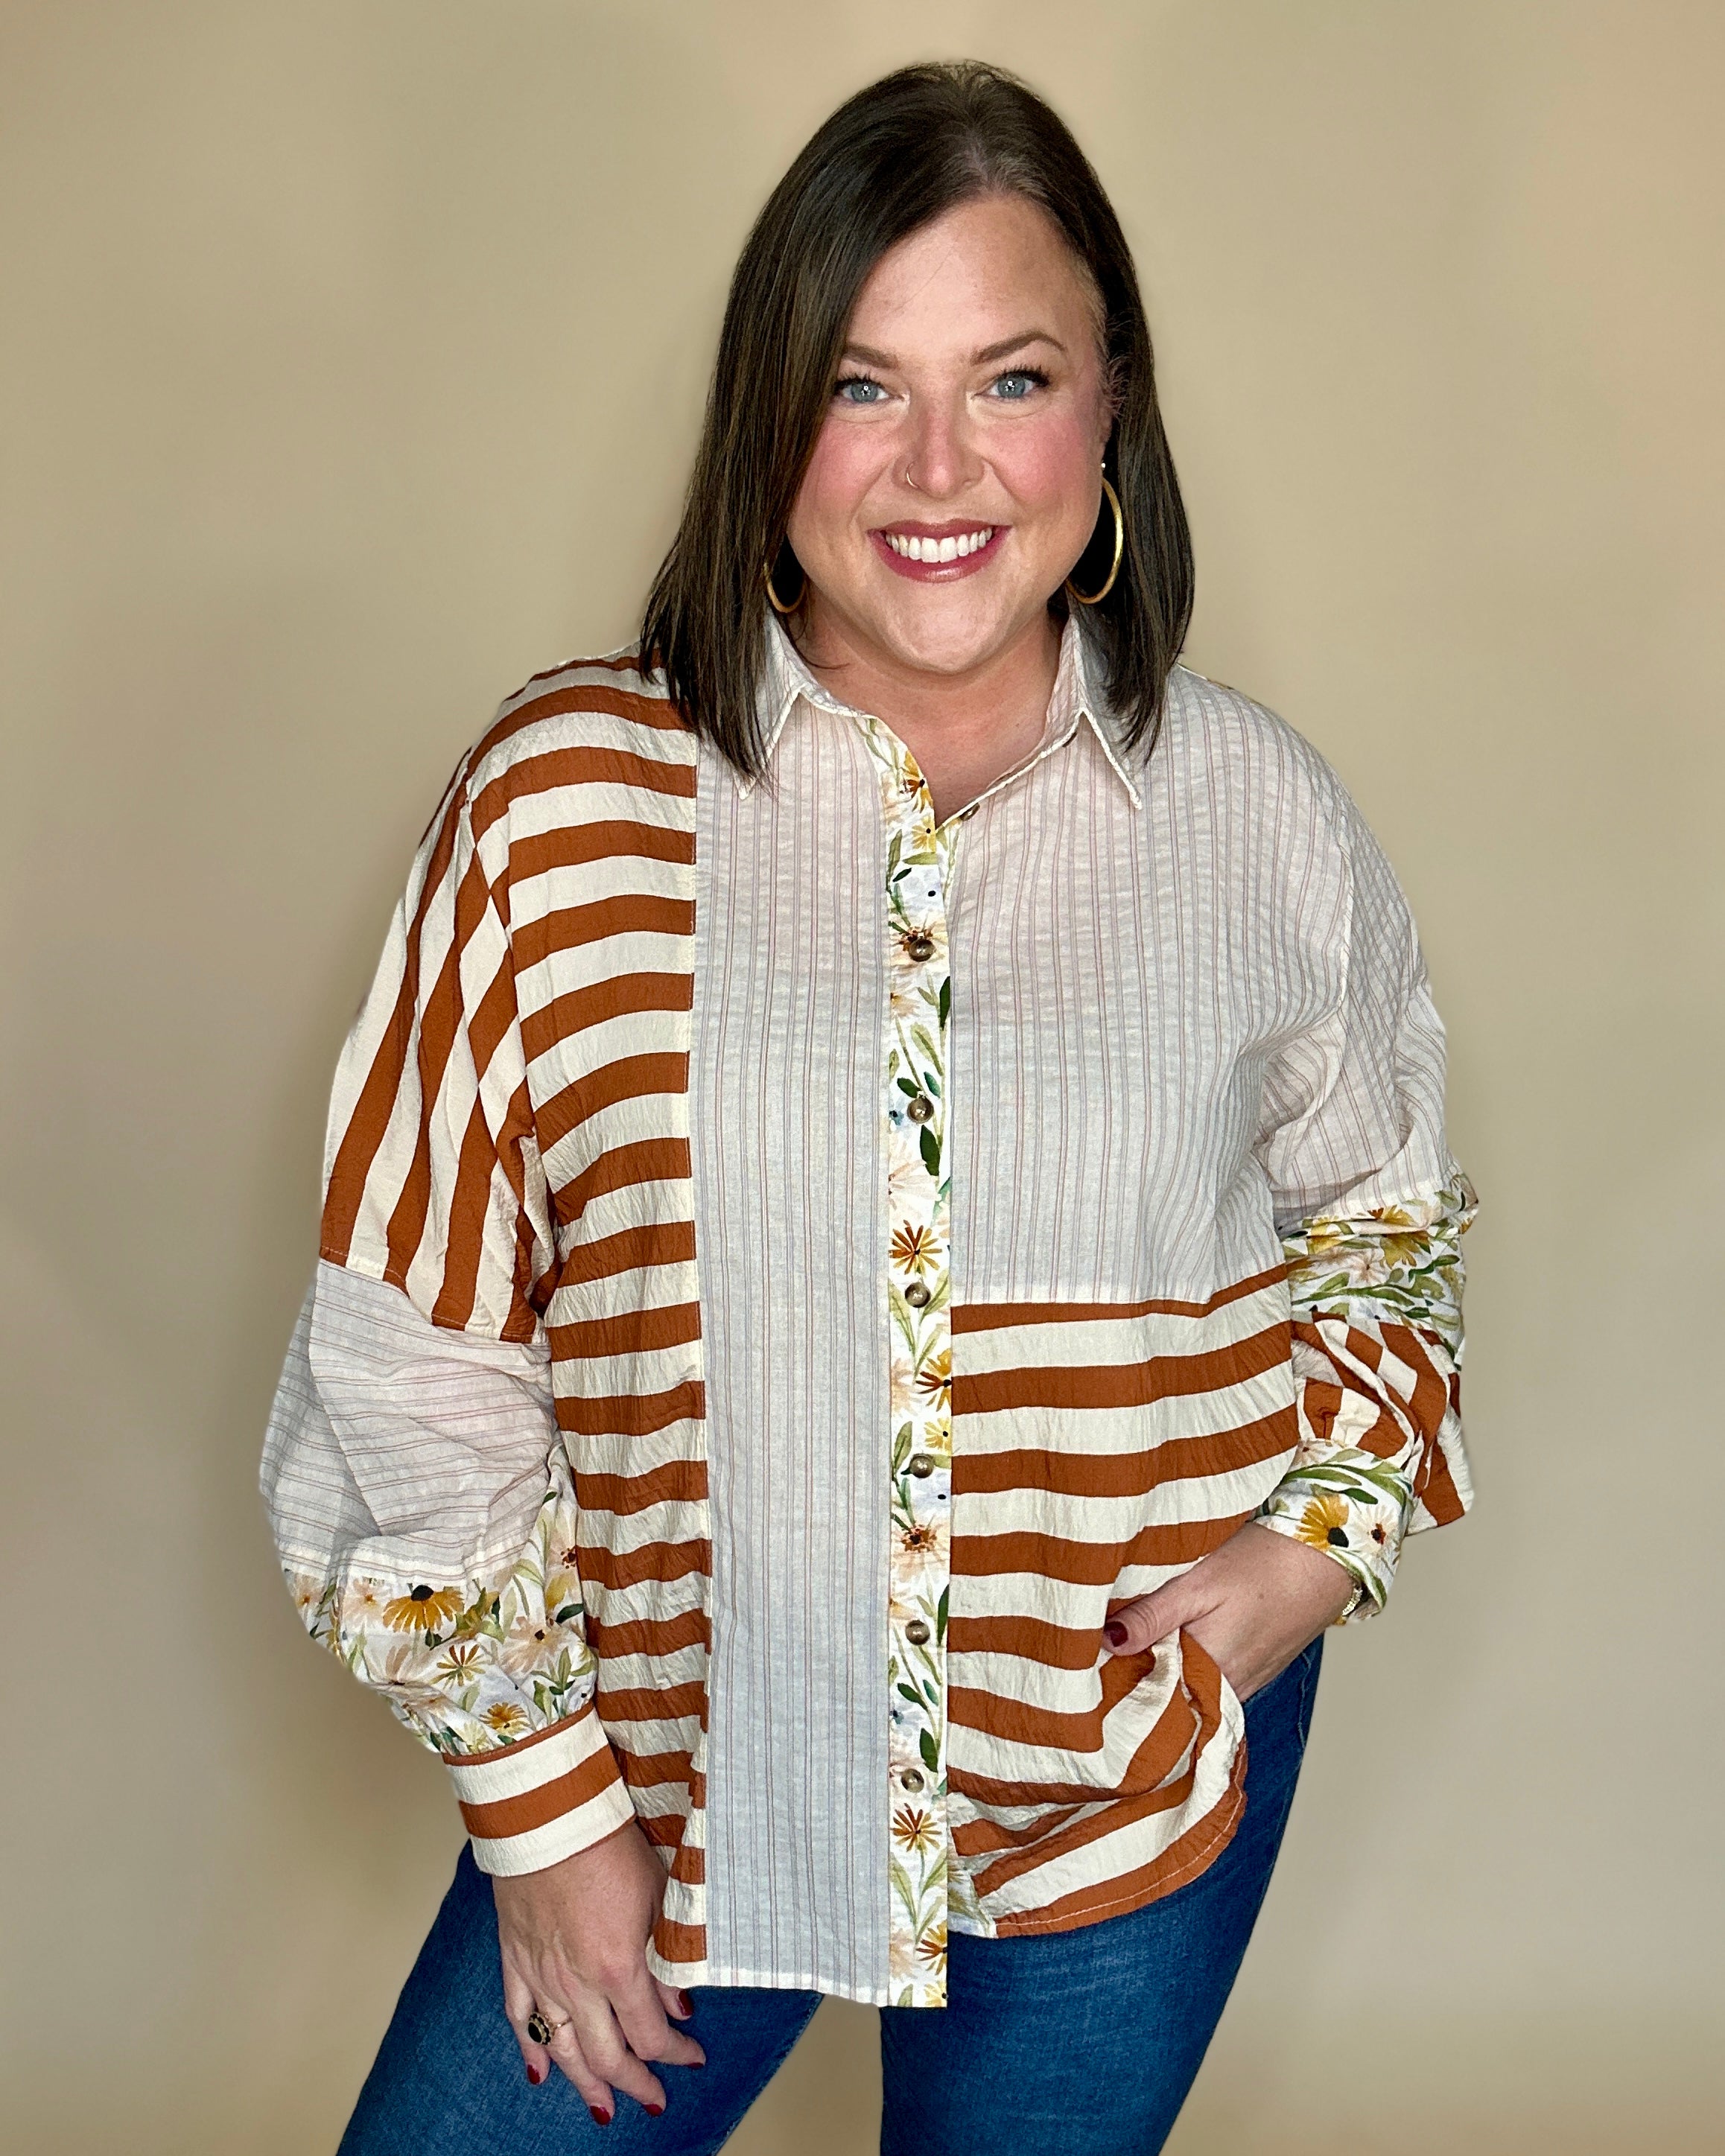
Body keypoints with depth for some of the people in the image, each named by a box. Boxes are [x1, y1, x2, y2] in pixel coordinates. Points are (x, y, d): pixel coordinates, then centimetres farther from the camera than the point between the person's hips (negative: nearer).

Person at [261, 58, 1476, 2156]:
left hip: (1140, 1783, 1)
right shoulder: (565, 801, -12)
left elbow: (1377, 1200, 12)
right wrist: (540, 1803, -4)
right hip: (656, 1760, -1)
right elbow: (411, 1343, -7)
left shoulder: (1259, 819, -6)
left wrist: (1328, 1522, -4)